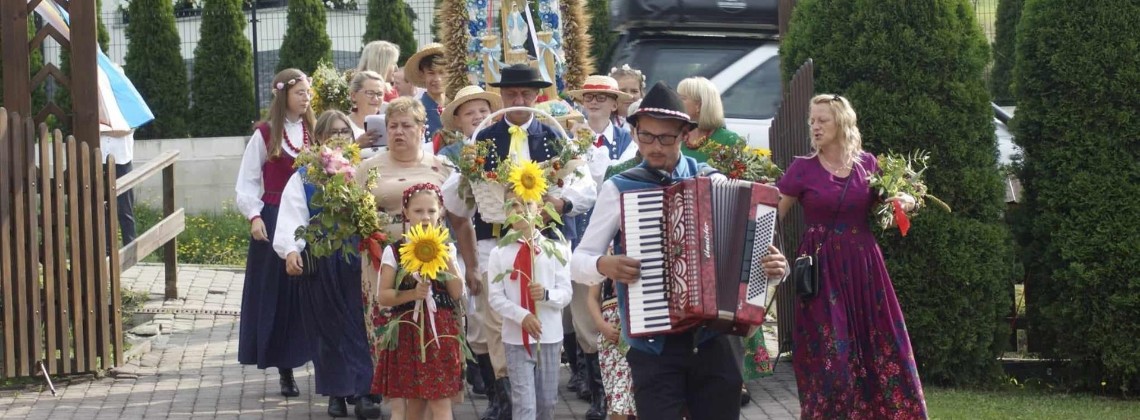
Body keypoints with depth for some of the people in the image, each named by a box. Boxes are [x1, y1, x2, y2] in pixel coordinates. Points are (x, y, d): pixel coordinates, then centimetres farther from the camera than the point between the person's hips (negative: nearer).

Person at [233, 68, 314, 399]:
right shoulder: (265, 134, -1)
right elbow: (247, 182, -2)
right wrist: (254, 216, -13)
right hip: (275, 219, -2)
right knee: (278, 293, 2)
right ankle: (285, 370, 9)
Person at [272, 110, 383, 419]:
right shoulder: (304, 178, 6)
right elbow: (292, 219, -4)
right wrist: (291, 250, -21)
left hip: (359, 261, 0)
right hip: (322, 263, 0)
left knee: (361, 325, -4)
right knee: (330, 327, 6)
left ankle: (363, 391, -2)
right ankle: (337, 392, 15)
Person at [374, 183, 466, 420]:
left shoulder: (445, 249, 6)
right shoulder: (394, 251, -1)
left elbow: (457, 293, -2)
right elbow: (384, 296, -6)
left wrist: (447, 259, -10)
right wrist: (413, 294, -20)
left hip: (441, 329, 1)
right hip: (409, 330, -1)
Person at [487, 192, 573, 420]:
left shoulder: (555, 248, 2)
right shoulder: (499, 253, -1)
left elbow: (566, 292, -1)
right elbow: (495, 297, -5)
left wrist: (546, 294, -23)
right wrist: (522, 316, -20)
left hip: (549, 335, 2)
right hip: (516, 337, -2)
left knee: (547, 401, 12)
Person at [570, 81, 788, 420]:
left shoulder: (713, 181, 4)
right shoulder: (618, 189, 0)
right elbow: (578, 261, 2)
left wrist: (773, 266, -12)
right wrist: (604, 265, -20)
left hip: (711, 338, 2)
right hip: (652, 344, -2)